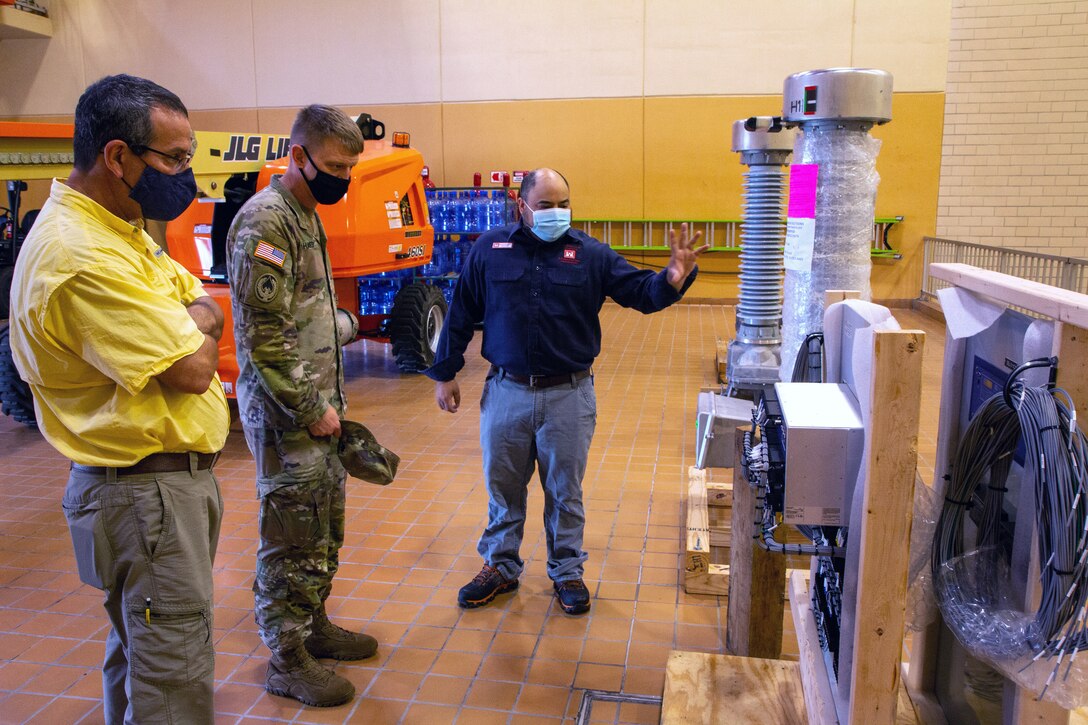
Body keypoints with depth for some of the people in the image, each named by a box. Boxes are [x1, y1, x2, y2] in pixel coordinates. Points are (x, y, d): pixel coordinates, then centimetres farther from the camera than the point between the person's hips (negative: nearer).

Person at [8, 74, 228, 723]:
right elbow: (194, 370, -23)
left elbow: (211, 313, 12)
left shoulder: (119, 227, 9)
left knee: (142, 658, 24)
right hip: (149, 492, -10)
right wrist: (196, 327, -3)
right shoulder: (83, 257, -24)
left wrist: (187, 321, -9)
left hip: (173, 475, 10)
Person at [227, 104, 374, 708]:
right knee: (291, 538, 3)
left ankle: (314, 624, 36)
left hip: (318, 406, 9)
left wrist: (330, 401, 15)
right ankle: (287, 660, 19)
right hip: (286, 414, -9)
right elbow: (263, 339, -22)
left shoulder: (307, 215, 13)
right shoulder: (264, 222, -17)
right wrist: (311, 410, -17)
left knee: (325, 528, 19)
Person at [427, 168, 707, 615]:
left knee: (565, 491, 12)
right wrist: (444, 374, 7)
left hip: (568, 396, 0)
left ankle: (567, 571, 30)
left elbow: (642, 292, -2)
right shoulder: (489, 250, 0)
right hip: (506, 392, 1)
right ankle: (500, 567, 33)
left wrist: (673, 277, -24)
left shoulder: (591, 254, 0)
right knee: (502, 486, 14)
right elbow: (461, 315, 6)